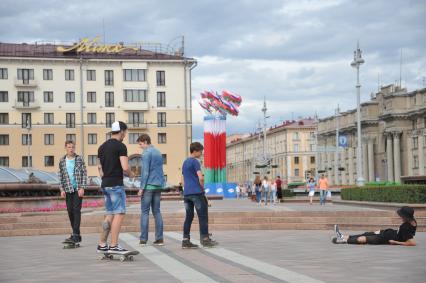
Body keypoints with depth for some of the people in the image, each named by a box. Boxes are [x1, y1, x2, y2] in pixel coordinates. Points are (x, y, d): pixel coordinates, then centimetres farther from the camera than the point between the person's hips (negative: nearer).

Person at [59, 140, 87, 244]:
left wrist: (82, 188, -10)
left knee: (76, 210, -11)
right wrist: (62, 189, 2)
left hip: (78, 189, -4)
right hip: (68, 189, 4)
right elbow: (61, 176, 10)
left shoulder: (79, 159, -2)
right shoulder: (62, 161, 6)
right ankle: (77, 235, 14)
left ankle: (75, 235, -14)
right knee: (70, 211, 5)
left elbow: (84, 174, -3)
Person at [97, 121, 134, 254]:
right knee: (119, 214, -5)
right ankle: (113, 245, -9)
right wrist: (130, 174, 2)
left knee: (110, 215, 13)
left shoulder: (102, 147, 14)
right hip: (116, 184, -8)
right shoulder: (121, 146, -10)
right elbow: (125, 168, -17)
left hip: (105, 185, 8)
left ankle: (102, 244, 13)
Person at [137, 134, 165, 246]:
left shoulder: (146, 153, -9)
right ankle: (159, 238, 4)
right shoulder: (159, 153, 16)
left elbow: (145, 172, -14)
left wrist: (141, 188, -12)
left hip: (149, 186, -7)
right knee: (157, 211, 8)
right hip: (158, 186, 7)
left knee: (145, 212, -3)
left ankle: (143, 239, -5)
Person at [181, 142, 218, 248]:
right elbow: (201, 178, -17)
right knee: (203, 216, -2)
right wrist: (202, 187, -2)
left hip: (186, 193, 8)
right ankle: (205, 239, -2)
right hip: (197, 192, -8)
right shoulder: (195, 162, -7)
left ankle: (186, 241, 4)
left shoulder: (185, 163, 19)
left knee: (189, 217, 8)